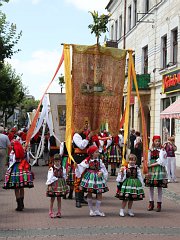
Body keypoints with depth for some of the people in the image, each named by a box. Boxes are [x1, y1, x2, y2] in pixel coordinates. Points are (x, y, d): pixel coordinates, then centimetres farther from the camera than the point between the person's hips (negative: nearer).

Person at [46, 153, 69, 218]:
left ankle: (59, 212, 16)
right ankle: (51, 212, 10)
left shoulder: (62, 168, 6)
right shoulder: (51, 169, -7)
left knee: (59, 198, 10)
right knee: (52, 199, 1)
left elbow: (64, 176, 10)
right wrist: (57, 179, -13)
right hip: (53, 184, -3)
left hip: (60, 184, 4)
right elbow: (50, 178, -11)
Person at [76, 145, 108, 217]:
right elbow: (82, 166, -8)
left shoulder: (99, 160, 1)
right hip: (90, 177, -2)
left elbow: (102, 168, -1)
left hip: (98, 177, 2)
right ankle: (91, 210, 20)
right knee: (89, 193, 5)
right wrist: (77, 166, -26)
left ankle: (97, 210, 14)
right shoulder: (87, 160, -7)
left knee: (99, 194, 1)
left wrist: (101, 172, -19)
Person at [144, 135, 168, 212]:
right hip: (151, 170, 3)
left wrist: (151, 165, -10)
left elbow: (161, 162, -8)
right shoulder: (150, 150, 10)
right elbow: (148, 160, 10)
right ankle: (151, 203, 15)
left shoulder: (162, 150, -1)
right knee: (151, 187, 5)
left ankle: (159, 204, 5)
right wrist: (147, 171, 0)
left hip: (159, 170, -3)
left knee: (159, 187, -1)